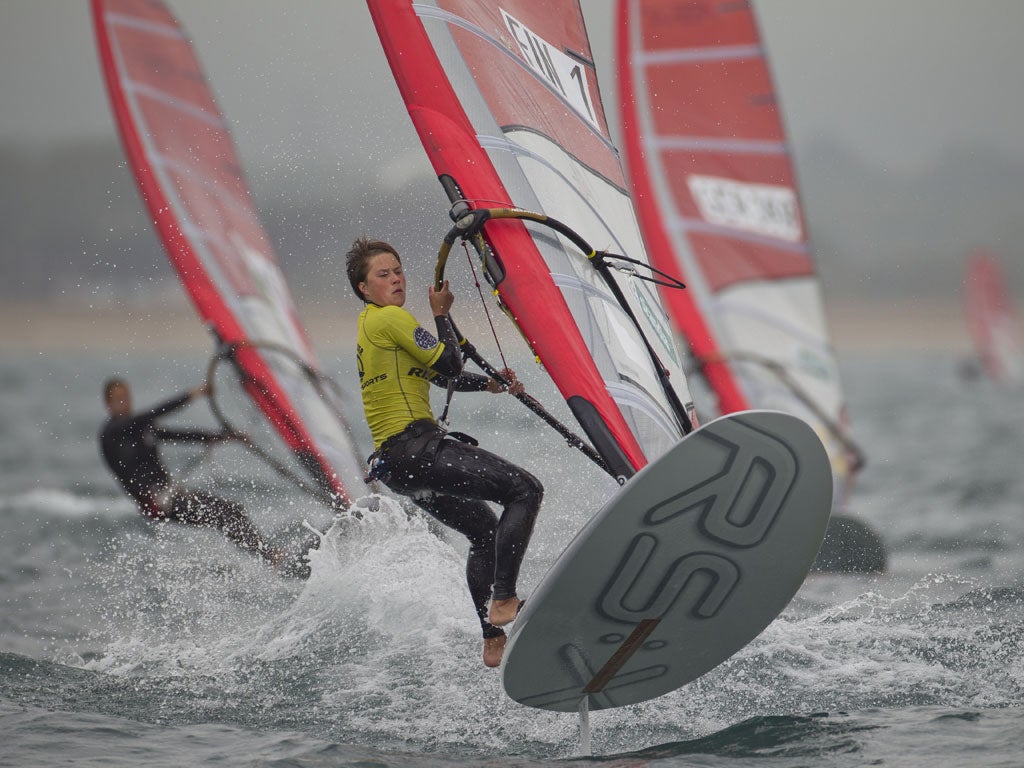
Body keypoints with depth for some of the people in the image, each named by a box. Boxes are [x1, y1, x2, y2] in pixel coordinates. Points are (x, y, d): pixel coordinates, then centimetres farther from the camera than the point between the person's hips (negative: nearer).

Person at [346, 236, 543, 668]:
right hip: (415, 448, -10)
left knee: (485, 532, 24)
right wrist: (441, 314, 7)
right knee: (525, 489, -14)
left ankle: (492, 642, 24)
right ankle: (503, 601, -22)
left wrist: (489, 384, 15)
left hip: (393, 462, 10)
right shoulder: (390, 318, -7)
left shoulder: (369, 326, 24)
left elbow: (442, 377, 27)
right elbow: (449, 365, -6)